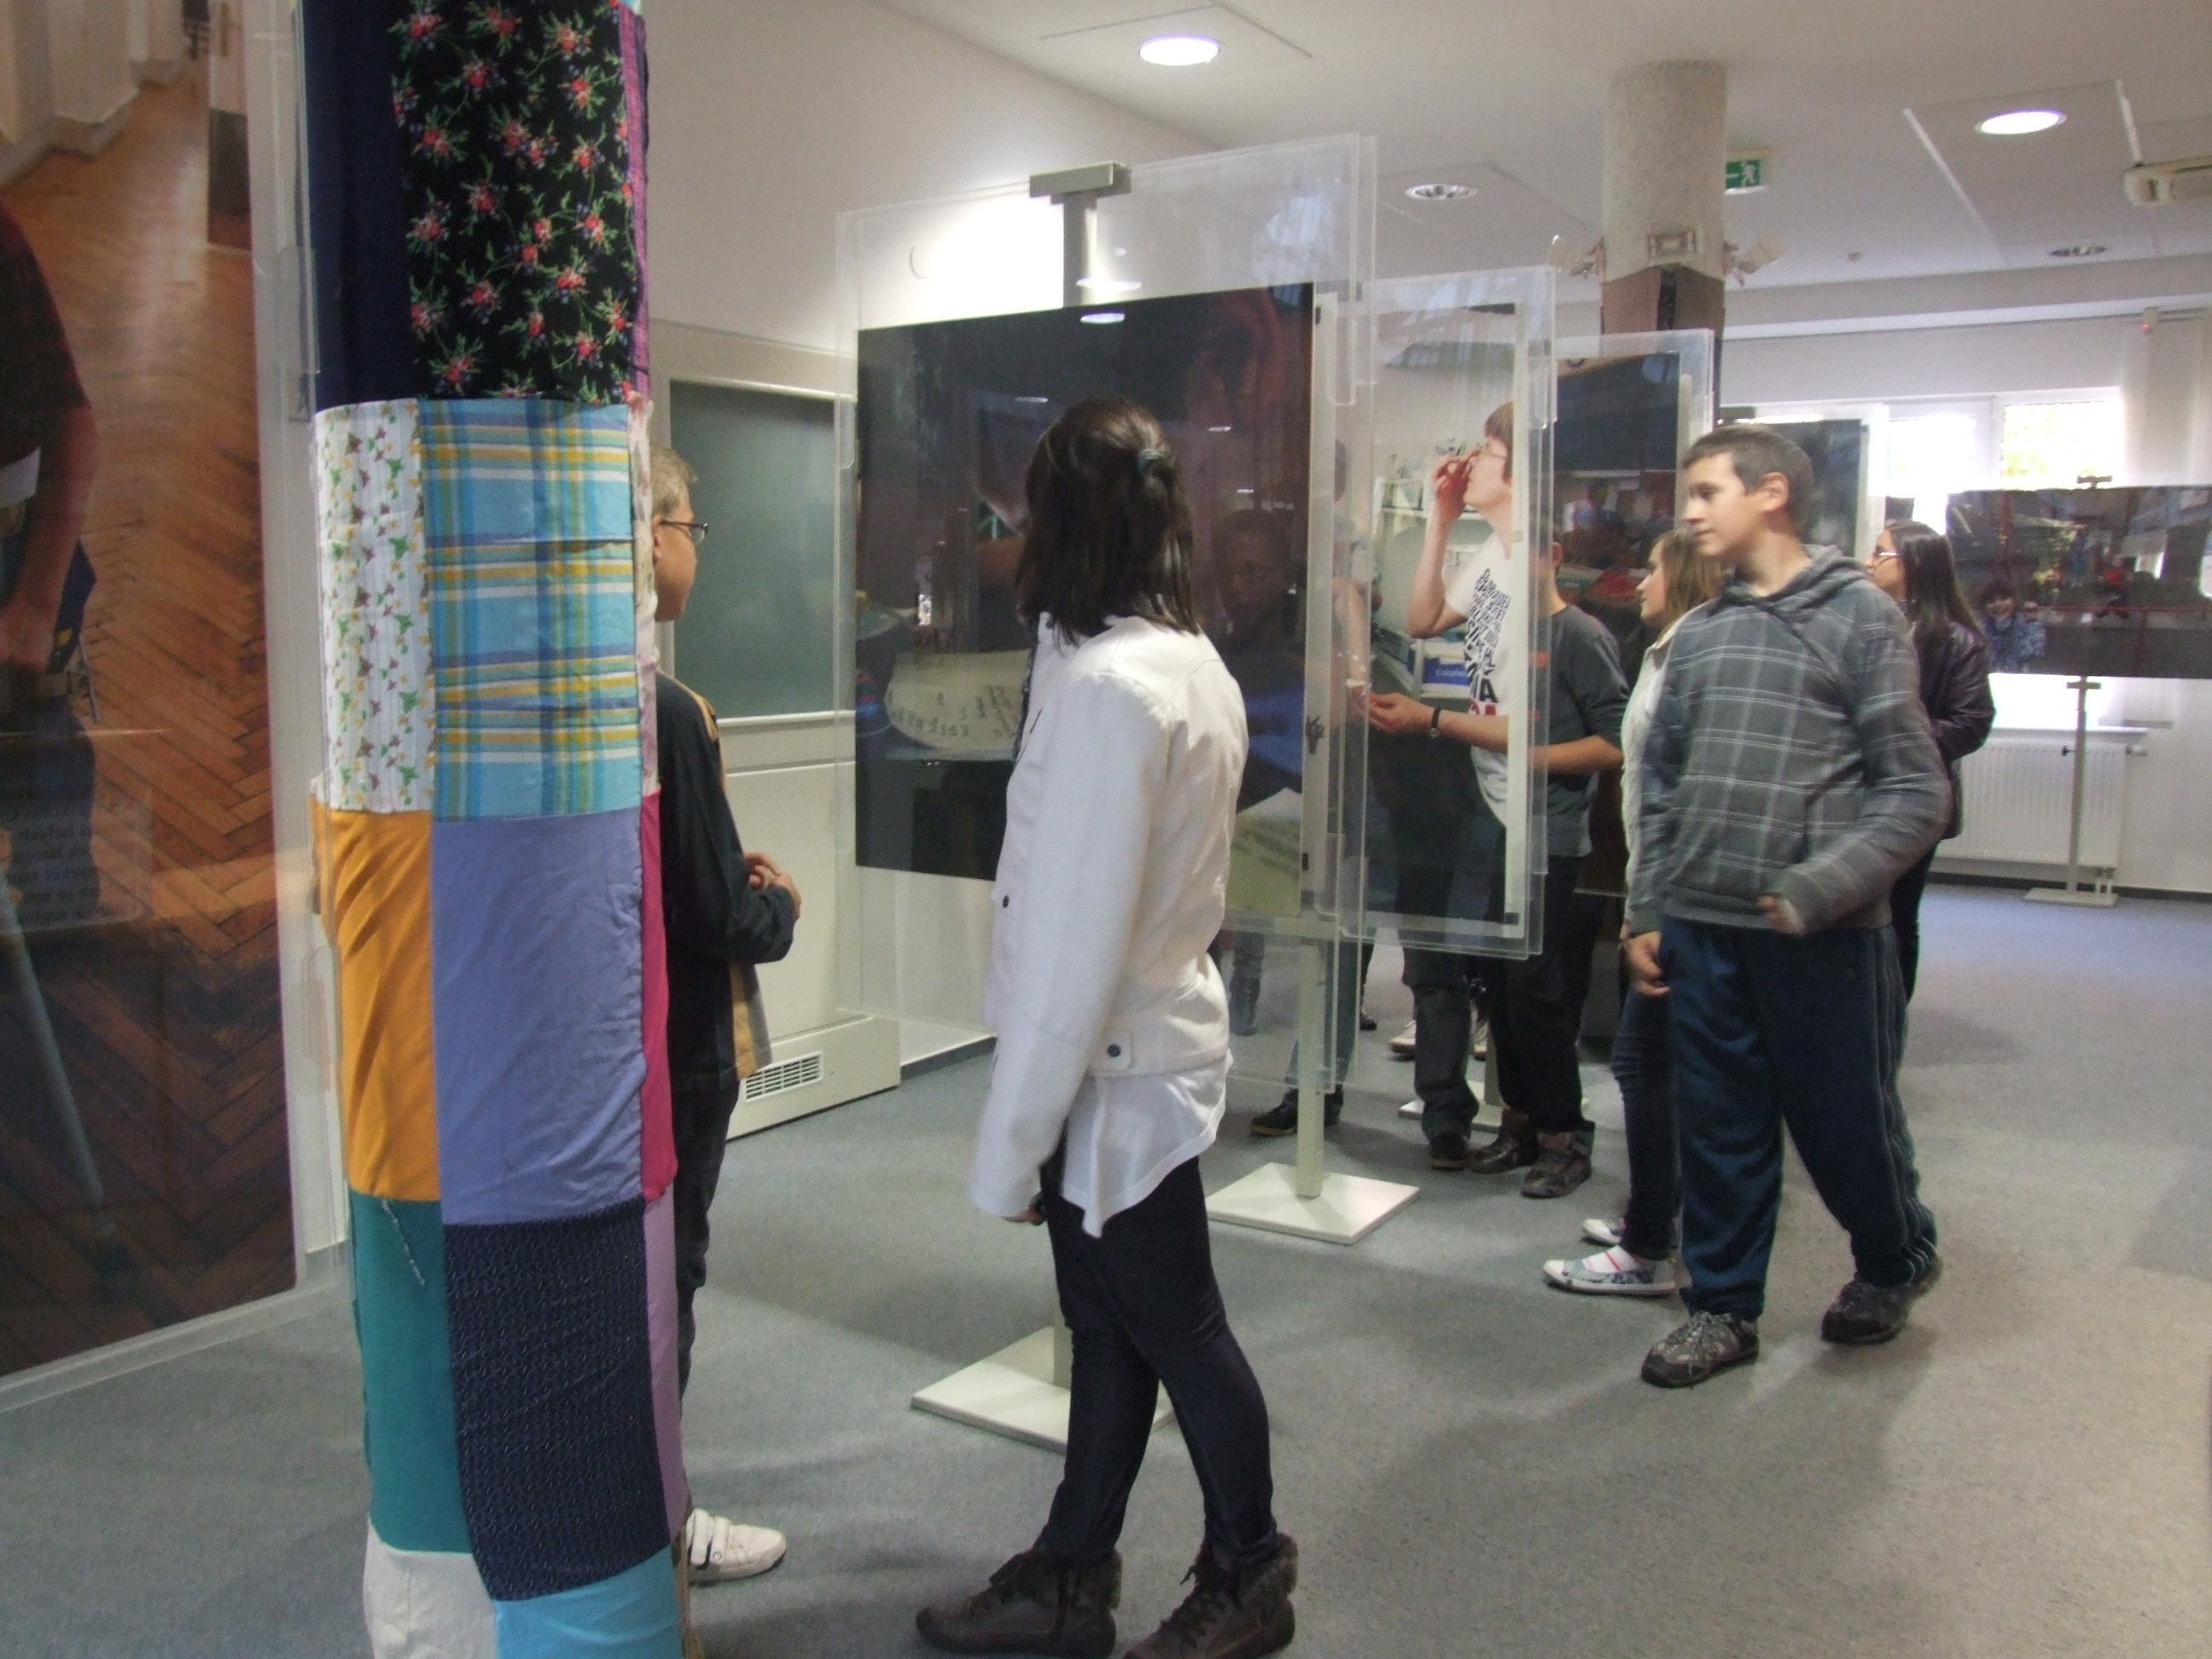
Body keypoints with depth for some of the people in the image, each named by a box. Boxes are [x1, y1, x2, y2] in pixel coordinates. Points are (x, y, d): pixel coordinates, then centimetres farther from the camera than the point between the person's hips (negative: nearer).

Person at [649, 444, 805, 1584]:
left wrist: (731, 877, 7)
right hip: (676, 1045, -8)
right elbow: (714, 915, -21)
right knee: (661, 1280, 7)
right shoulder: (667, 711, -25)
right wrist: (781, 905, -2)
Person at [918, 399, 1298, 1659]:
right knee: (1111, 1324, 18)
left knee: (1179, 1330, 10)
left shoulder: (1104, 687, -24)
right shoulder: (1193, 665, 5)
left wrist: (1010, 1140, -17)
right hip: (1148, 1047, 8)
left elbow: (1075, 940, -25)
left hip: (1113, 1072, -8)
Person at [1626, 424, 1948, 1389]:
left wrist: (1819, 890, -17)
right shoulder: (1698, 636, 12)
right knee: (1718, 1129, 10)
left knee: (1845, 1124, 10)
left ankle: (1895, 1262, 38)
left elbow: (1915, 790, -8)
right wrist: (1646, 913, 8)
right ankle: (1722, 1308, 26)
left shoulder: (1857, 615, -4)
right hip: (1702, 930, 4)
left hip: (1825, 936, -4)